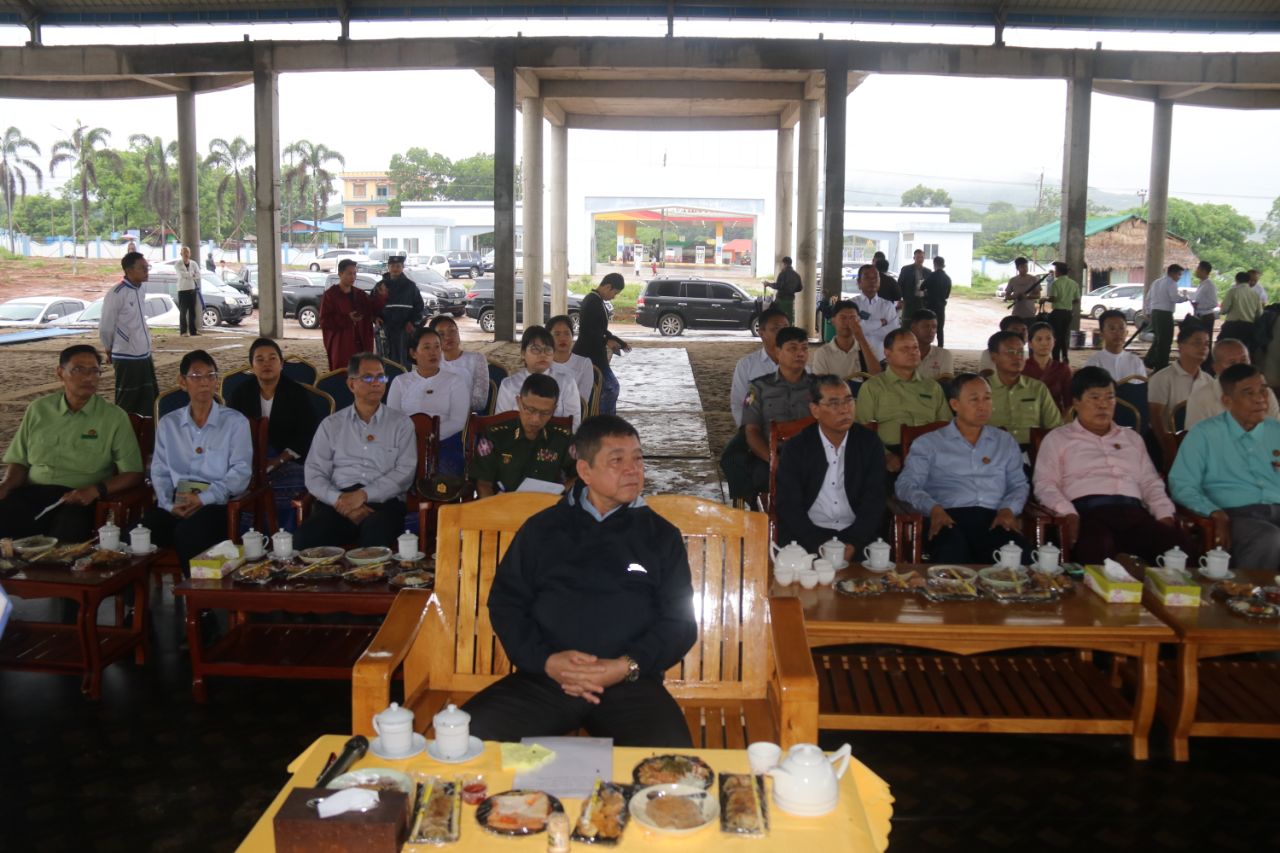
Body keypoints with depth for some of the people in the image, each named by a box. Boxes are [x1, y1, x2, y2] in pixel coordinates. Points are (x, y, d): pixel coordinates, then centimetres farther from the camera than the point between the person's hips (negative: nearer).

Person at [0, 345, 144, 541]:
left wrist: (96, 490, -16)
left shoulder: (114, 417, 3)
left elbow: (133, 474, 0)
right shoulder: (38, 409, 13)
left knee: (66, 532, -34)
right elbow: (19, 461, 19)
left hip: (79, 499, -3)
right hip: (32, 492, 3)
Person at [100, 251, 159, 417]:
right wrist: (110, 351, 4)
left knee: (150, 402, 11)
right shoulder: (116, 294, -16)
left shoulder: (140, 291, 8)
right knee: (127, 404, 2)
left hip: (144, 355, 7)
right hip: (126, 359, -7)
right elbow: (105, 328, -10)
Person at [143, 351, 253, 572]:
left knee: (187, 533, -36)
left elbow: (241, 471, -1)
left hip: (216, 503, -3)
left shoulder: (235, 422, 10)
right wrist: (169, 504, -7)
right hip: (176, 501, 3)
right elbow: (160, 472, 14)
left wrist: (204, 499, -14)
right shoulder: (168, 424, 20)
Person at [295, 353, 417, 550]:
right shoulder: (331, 425, 19)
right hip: (338, 502, 1)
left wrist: (364, 495, -11)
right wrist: (339, 499, -10)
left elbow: (405, 472, 2)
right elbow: (314, 474, 10)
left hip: (383, 500, -1)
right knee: (305, 537, -31)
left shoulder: (401, 423, 14)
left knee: (375, 533, -38)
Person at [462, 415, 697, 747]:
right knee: (471, 735, -25)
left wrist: (627, 667, -9)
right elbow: (505, 603, 12)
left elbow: (680, 621, 9)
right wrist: (545, 660, -7)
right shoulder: (541, 529, 17)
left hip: (630, 683, -1)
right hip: (542, 676, 1)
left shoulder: (660, 535, 15)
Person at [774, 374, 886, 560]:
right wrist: (821, 546, -19)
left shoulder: (869, 443, 4)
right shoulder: (795, 448, -1)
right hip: (808, 536, -1)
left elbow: (873, 502, -1)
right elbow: (789, 507, -6)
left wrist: (853, 544, -16)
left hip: (856, 533, 2)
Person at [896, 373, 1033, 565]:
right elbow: (906, 484, 7)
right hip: (949, 518, -2)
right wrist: (933, 508, -13)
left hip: (993, 519, 3)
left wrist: (1009, 509, -2)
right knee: (952, 556, -40)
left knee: (1021, 556, -34)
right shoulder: (928, 443, 16)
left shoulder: (1005, 442, 26)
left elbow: (1019, 484, 22)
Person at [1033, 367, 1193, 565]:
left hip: (1133, 512, 4)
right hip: (1088, 512, -4)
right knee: (1098, 555, -42)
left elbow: (1151, 482, 27)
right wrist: (1068, 514, -13)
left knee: (1185, 551, -27)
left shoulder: (1132, 438, 32)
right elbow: (1045, 484, 6)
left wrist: (1165, 515, 6)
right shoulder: (1057, 438, 18)